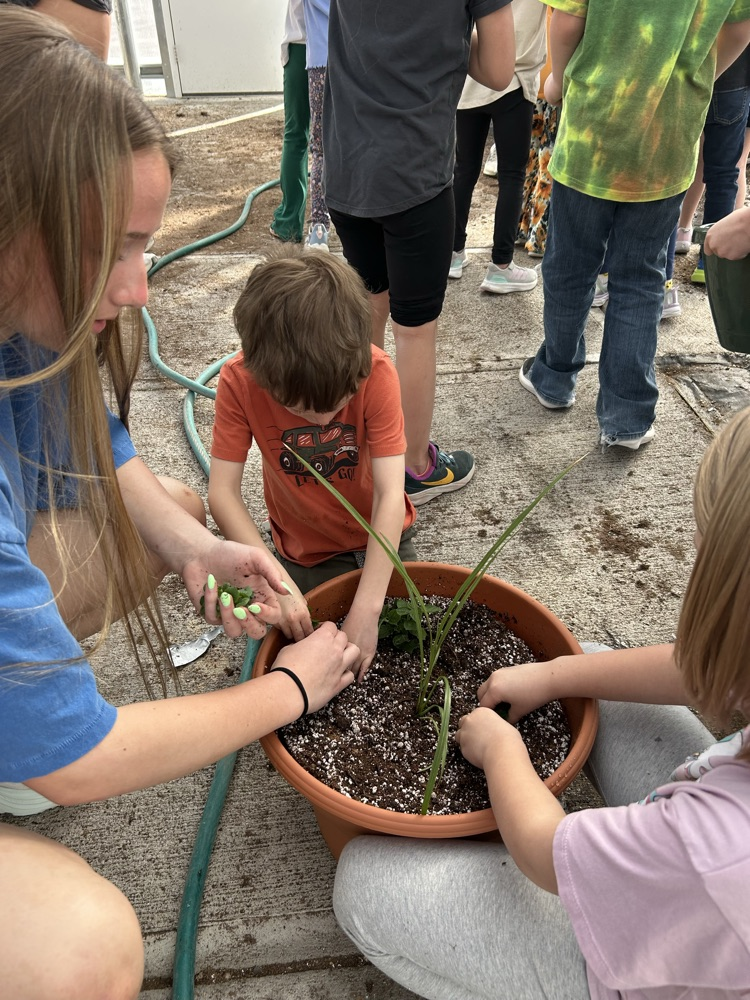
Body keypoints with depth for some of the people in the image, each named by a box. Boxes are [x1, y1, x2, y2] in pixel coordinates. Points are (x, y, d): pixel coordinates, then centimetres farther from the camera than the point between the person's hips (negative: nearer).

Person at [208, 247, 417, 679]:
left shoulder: (377, 373, -29)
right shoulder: (240, 382, -26)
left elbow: (391, 496, -32)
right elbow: (223, 492, -26)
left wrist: (366, 610, -38)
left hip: (381, 535, 0)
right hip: (307, 551, 0)